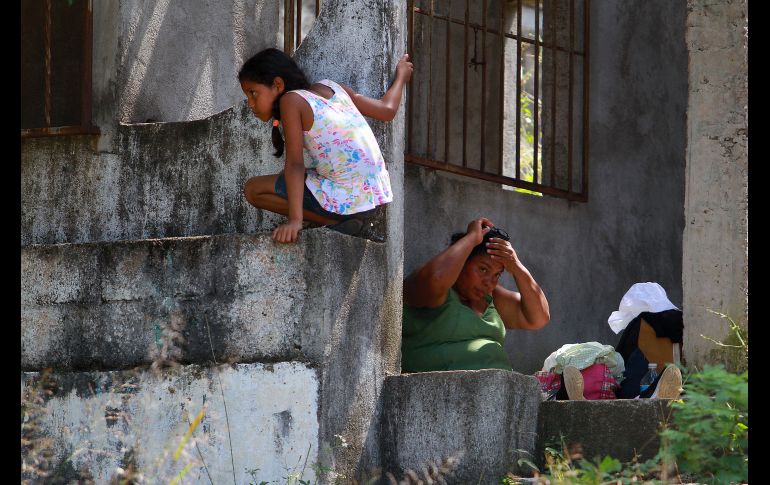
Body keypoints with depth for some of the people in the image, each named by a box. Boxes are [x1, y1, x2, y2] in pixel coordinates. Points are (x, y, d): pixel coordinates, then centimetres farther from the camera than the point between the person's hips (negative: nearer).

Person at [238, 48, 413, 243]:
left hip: (347, 202, -9)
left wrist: (295, 220, -23)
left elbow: (295, 163, -17)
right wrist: (401, 76, 34)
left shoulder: (291, 100, -9)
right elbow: (387, 110, 14)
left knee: (253, 189, 0)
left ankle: (336, 222, -4)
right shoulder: (331, 87, 10)